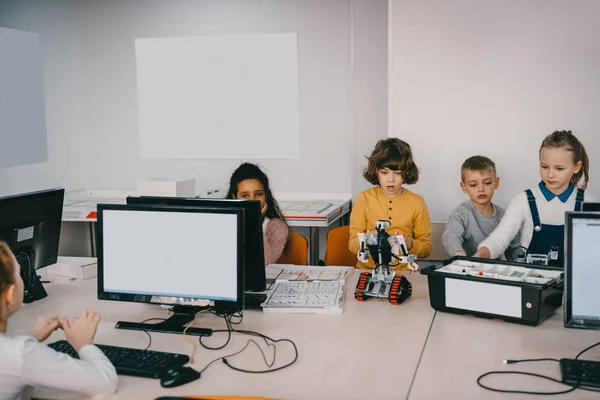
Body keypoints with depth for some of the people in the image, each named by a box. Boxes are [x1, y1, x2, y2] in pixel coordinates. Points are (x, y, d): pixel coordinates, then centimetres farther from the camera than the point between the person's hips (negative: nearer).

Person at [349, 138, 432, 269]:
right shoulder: (364, 198, 3)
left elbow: (426, 248, 8)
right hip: (367, 270, 0)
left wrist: (409, 244, -12)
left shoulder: (417, 202, 4)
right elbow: (352, 244, 3)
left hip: (404, 272, 0)